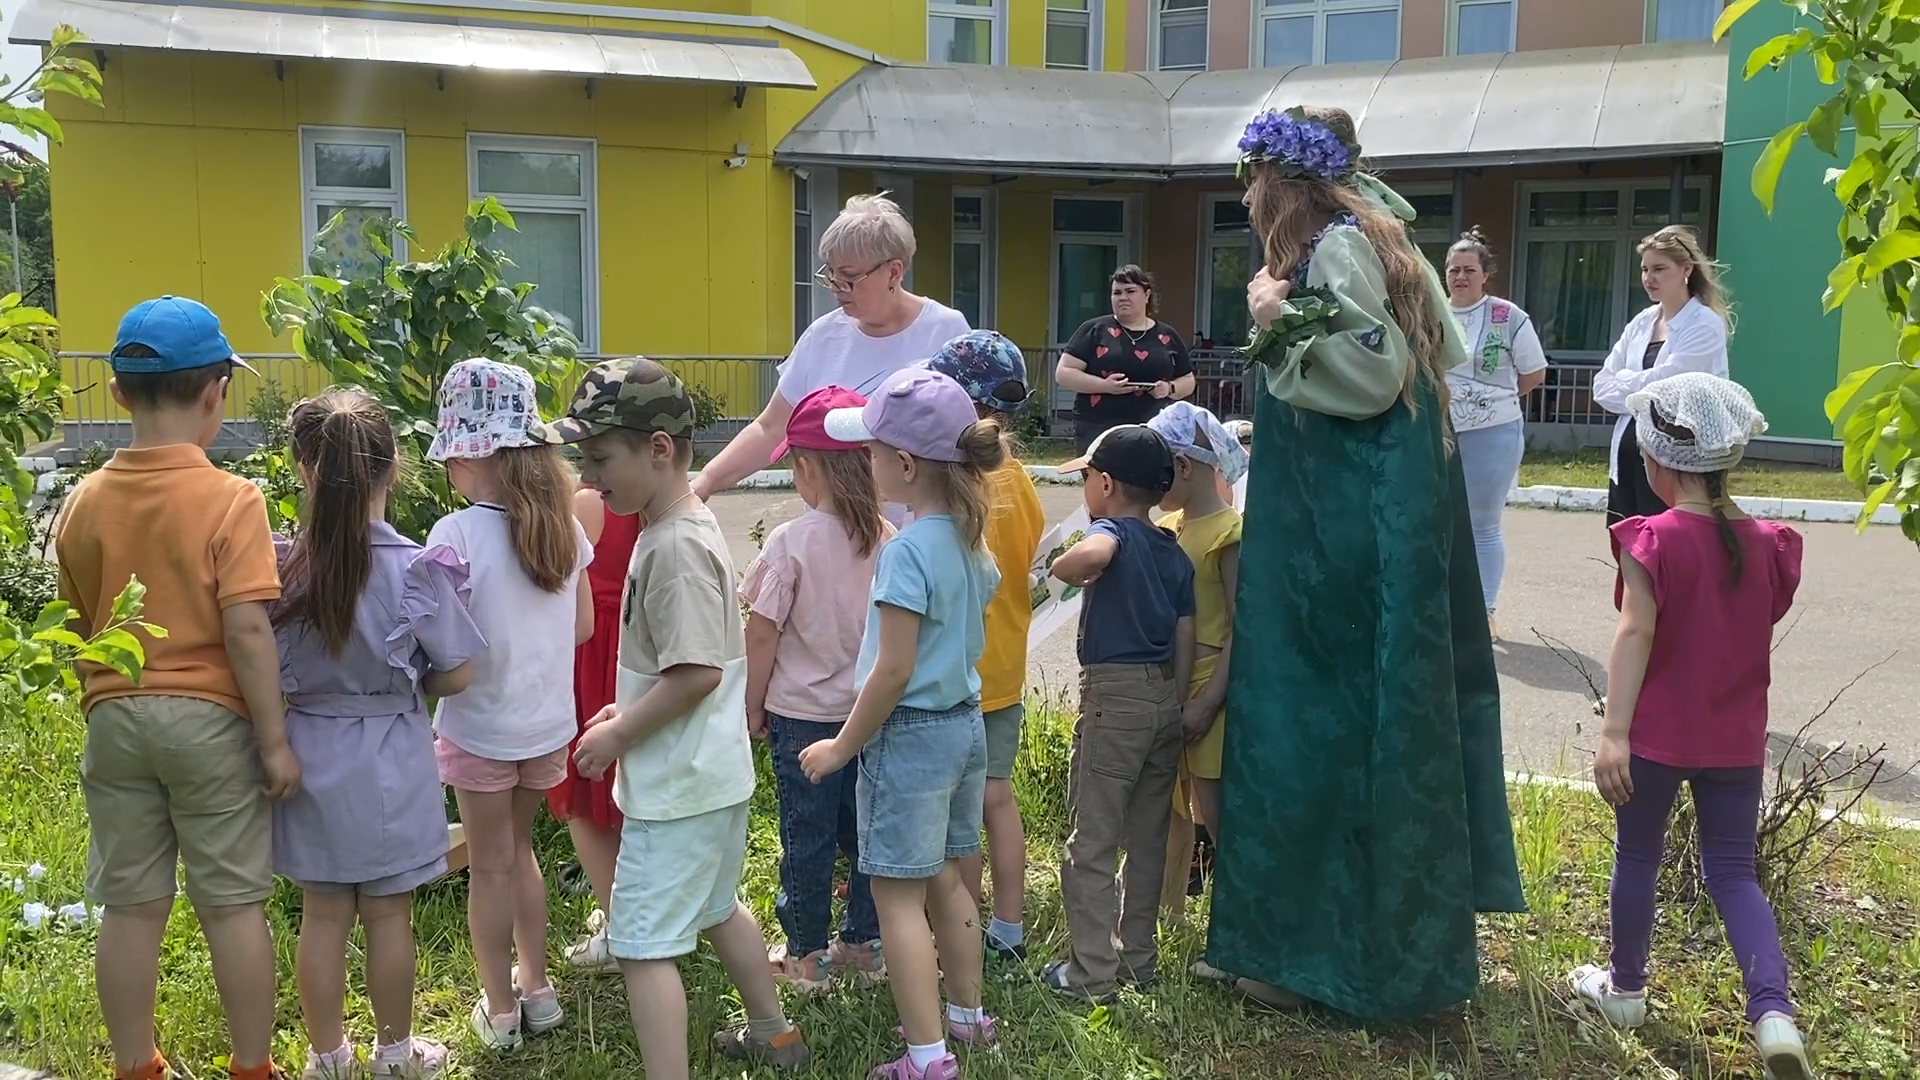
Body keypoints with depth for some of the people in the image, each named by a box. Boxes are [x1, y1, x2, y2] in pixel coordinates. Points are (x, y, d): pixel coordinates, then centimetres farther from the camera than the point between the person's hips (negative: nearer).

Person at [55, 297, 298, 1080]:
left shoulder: (83, 503, 1)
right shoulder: (231, 499, -14)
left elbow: (77, 627, 10)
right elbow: (247, 632, -18)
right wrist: (276, 740, -11)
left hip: (115, 719, 4)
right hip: (209, 718, -4)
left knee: (131, 908, 13)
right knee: (233, 904, 7)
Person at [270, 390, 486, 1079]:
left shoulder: (280, 563, -14)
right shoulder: (415, 568, -18)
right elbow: (454, 677, -10)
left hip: (309, 753, 2)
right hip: (388, 758, -2)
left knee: (322, 915, 15)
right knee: (388, 914, 13)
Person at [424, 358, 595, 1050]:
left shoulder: (456, 534, -20)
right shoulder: (562, 524, -4)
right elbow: (583, 626, 4)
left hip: (481, 728, -5)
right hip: (547, 723, 5)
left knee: (490, 866, 11)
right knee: (518, 850, 23)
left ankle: (500, 1010, 22)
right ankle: (535, 986, 33)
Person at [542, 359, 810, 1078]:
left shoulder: (676, 546, -23)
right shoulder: (681, 527, 7)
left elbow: (699, 671, -27)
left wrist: (618, 734, -17)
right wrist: (630, 710, 11)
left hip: (676, 786, -11)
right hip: (712, 772, 11)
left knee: (643, 943, -5)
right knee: (715, 908, 26)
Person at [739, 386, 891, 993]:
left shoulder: (791, 543, -17)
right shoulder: (886, 539, -5)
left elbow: (761, 634, -12)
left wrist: (752, 706, 1)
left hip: (802, 714, -4)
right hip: (872, 710, 4)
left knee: (807, 837, 8)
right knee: (864, 829, 15)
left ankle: (807, 956, 19)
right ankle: (865, 944, 26)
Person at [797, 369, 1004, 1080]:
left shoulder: (907, 550, -21)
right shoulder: (968, 537, 4)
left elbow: (894, 670, -21)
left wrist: (842, 747, -12)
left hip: (912, 731, -9)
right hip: (965, 720, 9)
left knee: (898, 895, 0)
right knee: (944, 879, 21)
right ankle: (967, 1017, 34)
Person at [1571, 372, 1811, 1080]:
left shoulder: (1653, 540, -15)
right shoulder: (1767, 545, 1)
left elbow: (1636, 635, -20)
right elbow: (1760, 635, 11)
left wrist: (1613, 732, -22)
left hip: (1660, 735, -4)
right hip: (1736, 742, 4)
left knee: (1637, 857, 14)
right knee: (1733, 873, 11)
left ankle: (1625, 988, 30)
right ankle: (1774, 1009, -5)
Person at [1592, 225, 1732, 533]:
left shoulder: (1705, 325, -8)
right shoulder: (1641, 322, 12)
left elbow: (1663, 384, -17)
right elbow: (1602, 387, 9)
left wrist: (1625, 380, 0)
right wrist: (1642, 396, -7)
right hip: (1629, 451, 7)